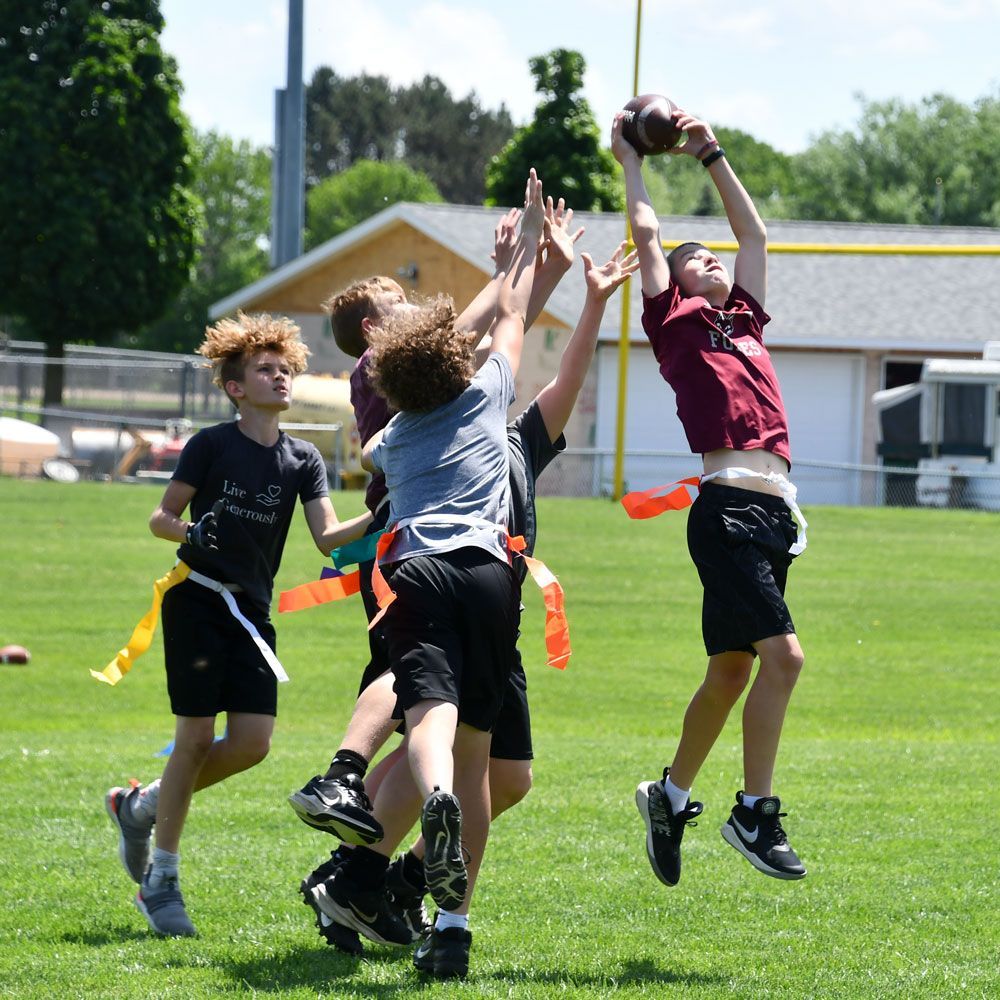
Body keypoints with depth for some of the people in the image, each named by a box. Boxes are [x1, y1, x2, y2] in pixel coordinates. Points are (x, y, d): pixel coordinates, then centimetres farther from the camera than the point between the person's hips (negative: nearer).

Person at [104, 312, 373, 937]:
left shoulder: (303, 459, 6)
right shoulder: (212, 445, -4)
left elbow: (328, 536, -5)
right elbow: (161, 519, -1)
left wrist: (378, 519, -23)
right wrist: (190, 532, -23)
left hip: (252, 613, 5)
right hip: (197, 600, -5)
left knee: (253, 741, -6)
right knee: (198, 735, -8)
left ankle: (142, 805, 19)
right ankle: (161, 881, 2)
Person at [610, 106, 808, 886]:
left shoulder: (745, 322, 23)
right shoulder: (677, 323, 6)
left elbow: (754, 232, 32)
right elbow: (647, 233, 9)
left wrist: (713, 156, 32)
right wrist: (631, 160, 22)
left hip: (776, 514, 7)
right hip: (729, 506, -7)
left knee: (732, 671, 13)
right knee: (782, 654, -17)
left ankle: (670, 797, 27)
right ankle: (755, 812, -12)